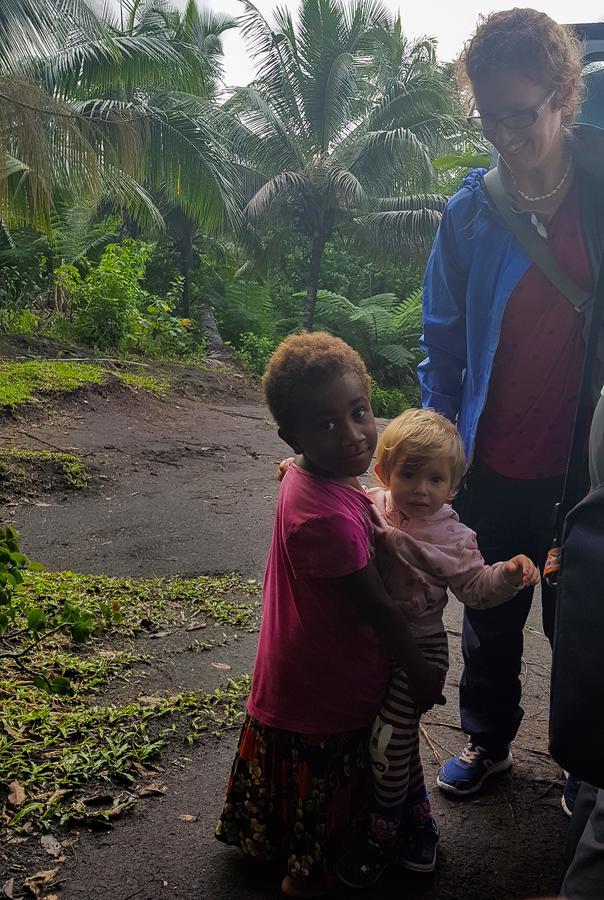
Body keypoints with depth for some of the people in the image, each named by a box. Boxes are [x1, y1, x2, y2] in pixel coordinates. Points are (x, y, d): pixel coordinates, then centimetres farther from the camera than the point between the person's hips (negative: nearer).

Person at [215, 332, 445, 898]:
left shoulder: (307, 477, -7)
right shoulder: (327, 517, -37)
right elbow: (377, 608, -25)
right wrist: (421, 673, -13)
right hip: (324, 689, -9)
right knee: (321, 783, 17)